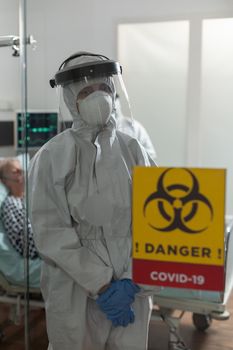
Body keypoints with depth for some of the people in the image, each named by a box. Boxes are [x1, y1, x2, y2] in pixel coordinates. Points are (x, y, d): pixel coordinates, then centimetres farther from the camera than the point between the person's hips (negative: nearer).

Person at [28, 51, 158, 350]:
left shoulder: (132, 150, 0)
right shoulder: (51, 158, -8)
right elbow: (50, 232, -11)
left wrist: (130, 283, -12)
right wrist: (102, 286, -13)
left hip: (131, 291, 3)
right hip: (75, 294, -2)